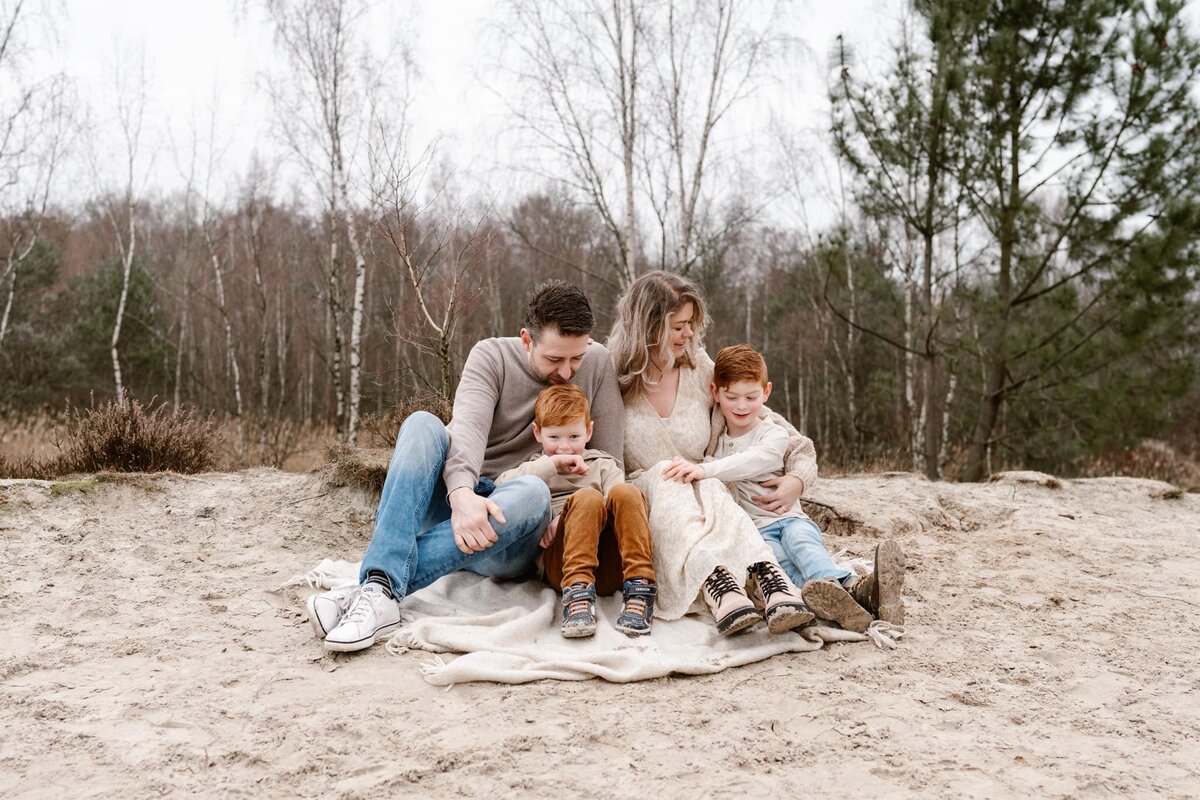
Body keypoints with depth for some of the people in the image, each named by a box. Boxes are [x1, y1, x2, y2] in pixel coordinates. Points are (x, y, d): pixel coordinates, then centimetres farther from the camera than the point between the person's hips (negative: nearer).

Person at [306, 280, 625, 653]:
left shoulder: (596, 363, 0)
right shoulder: (492, 356, -3)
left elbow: (611, 460, -3)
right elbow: (468, 428, -21)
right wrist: (461, 493, -41)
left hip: (509, 538, 0)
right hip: (459, 503, 1)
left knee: (534, 493, -36)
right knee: (423, 424, -26)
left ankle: (380, 591, -40)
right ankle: (379, 585, -44)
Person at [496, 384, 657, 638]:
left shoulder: (603, 464, 28)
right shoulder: (536, 466, 26)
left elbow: (620, 504, 5)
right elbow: (501, 485, 2)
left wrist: (563, 520, -8)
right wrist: (552, 463, -5)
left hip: (611, 564, 2)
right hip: (560, 563, -2)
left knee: (624, 492, -25)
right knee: (587, 497, -29)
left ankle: (639, 589, -34)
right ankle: (577, 593, -41)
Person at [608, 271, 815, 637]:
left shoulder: (702, 373, 7)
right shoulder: (612, 382, -1)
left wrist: (798, 476, -6)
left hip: (705, 498, 2)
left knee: (707, 482, -30)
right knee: (665, 476, -32)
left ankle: (771, 584, -55)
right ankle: (718, 585, -58)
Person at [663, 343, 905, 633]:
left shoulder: (773, 434, 3)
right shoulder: (714, 437, 18)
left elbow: (753, 461, -19)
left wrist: (705, 470, -33)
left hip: (789, 518, 0)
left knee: (799, 537, -37)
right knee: (770, 553, -35)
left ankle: (860, 591, -64)